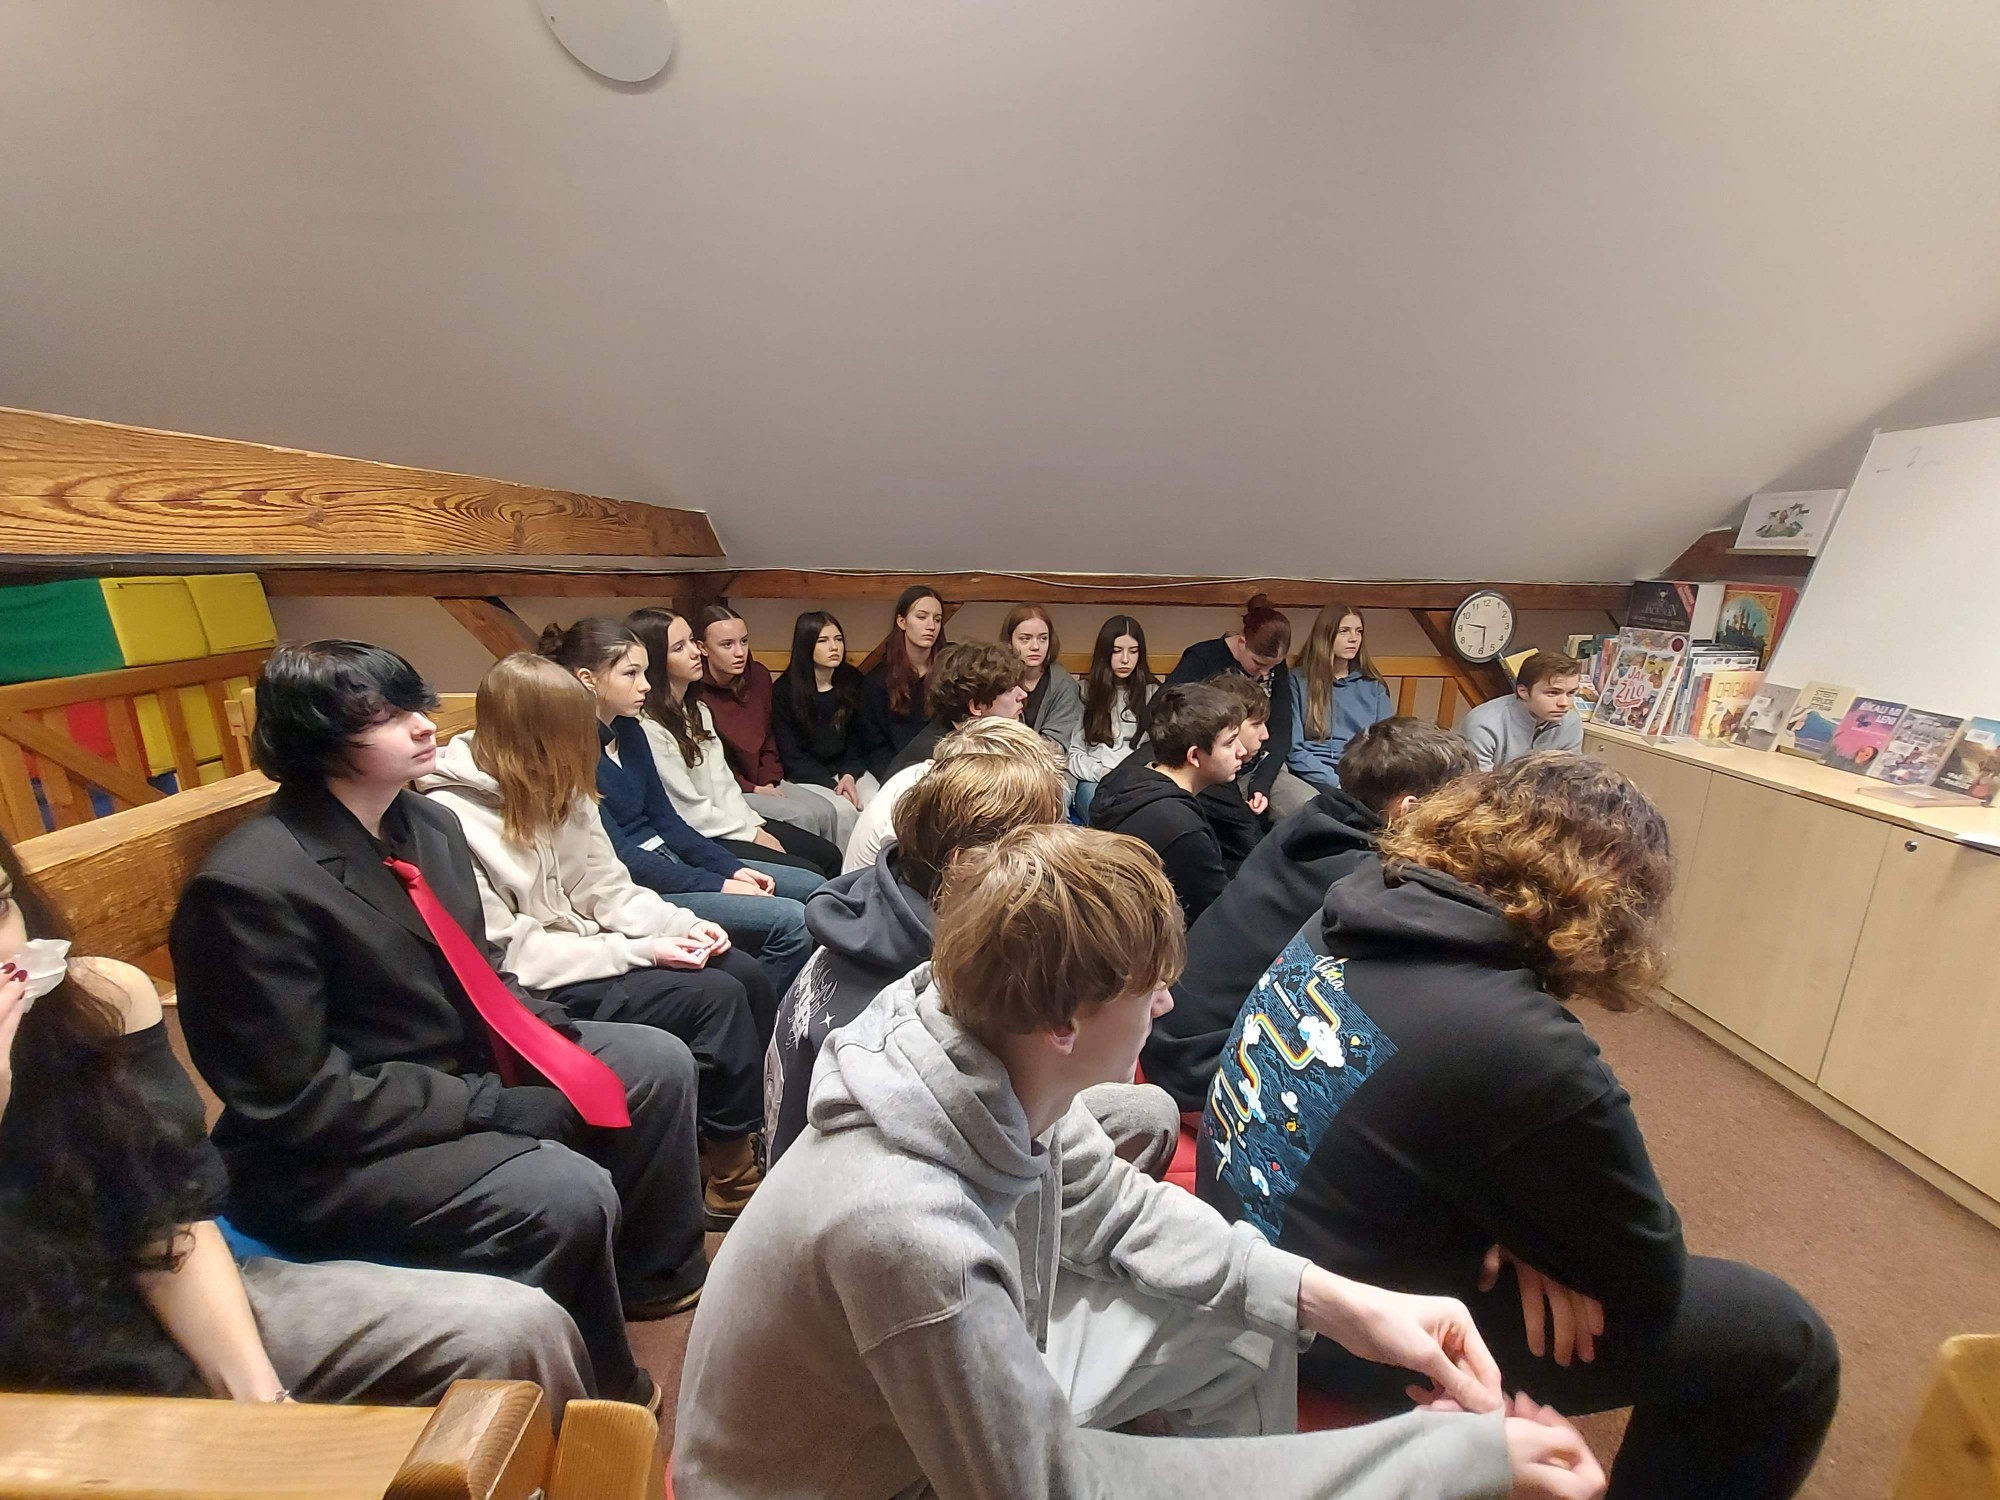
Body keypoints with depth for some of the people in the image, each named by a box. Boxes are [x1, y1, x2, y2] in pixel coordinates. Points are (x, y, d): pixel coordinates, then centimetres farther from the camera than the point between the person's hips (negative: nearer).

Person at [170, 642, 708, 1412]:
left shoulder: (429, 824, -1)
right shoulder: (252, 886, -24)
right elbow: (297, 1100, -22)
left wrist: (554, 1037, -5)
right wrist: (494, 1108, -21)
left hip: (467, 1063, 8)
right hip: (329, 1154, -8)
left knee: (660, 1063, 5)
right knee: (570, 1195, -27)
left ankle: (656, 1274, 28)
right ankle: (602, 1393, 7)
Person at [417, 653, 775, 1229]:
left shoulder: (558, 791, 2)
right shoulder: (449, 820, -20)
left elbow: (607, 887, 5)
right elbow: (507, 953, -21)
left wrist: (681, 923, -11)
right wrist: (640, 951, -23)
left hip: (588, 949, 7)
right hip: (534, 991, -7)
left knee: (746, 974, -7)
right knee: (714, 998, -21)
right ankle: (731, 1179, -3)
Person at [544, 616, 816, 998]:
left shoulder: (629, 731, 8)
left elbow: (666, 820, 11)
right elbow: (618, 856, -19)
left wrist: (732, 867, -1)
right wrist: (720, 886, -18)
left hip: (667, 859, 9)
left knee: (815, 890, 4)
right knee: (792, 922, -22)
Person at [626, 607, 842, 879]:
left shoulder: (697, 710, 9)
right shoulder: (647, 728, -20)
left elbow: (723, 782, 9)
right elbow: (690, 812, -18)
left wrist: (756, 826, -2)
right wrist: (752, 836, -10)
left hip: (729, 821, 9)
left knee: (829, 856, 2)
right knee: (810, 878, -16)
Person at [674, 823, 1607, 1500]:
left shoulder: (998, 1065, -19)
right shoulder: (909, 1233, -40)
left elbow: (1113, 1206, -3)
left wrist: (1337, 1301, -13)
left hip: (975, 1383, 6)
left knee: (1244, 1325, 4)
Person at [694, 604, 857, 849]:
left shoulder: (758, 675, 3)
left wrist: (769, 782, 0)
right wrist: (752, 789, -13)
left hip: (762, 782, 6)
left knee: (843, 811, -14)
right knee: (804, 816, -26)